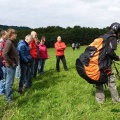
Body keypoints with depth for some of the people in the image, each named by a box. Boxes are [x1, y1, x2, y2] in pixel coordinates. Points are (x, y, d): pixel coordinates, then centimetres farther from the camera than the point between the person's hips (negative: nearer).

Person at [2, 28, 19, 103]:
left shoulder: (11, 42, 11)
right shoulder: (9, 42, -18)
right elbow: (4, 54, -27)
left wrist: (14, 63, 11)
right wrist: (11, 63, -19)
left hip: (12, 66, 10)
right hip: (11, 66, -10)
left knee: (9, 82, 18)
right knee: (9, 82, -1)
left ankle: (8, 96, 30)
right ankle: (9, 98, 9)